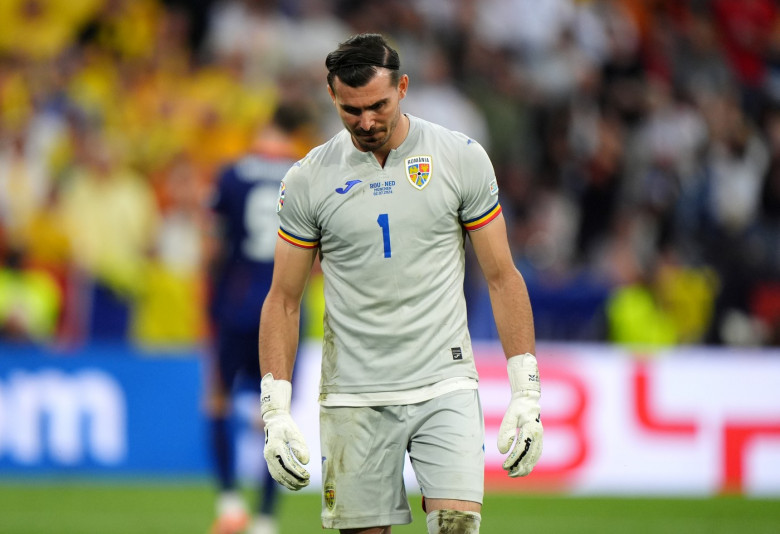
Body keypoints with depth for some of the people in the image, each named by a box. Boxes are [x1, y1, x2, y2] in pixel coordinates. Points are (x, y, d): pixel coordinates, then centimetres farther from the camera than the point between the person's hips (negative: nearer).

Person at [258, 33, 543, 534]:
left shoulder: (462, 158, 0)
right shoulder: (308, 179, 1)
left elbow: (503, 277, 4)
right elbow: (283, 300, 6)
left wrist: (526, 393, -2)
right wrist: (276, 411, -3)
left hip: (446, 385, -1)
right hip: (354, 398, 1)